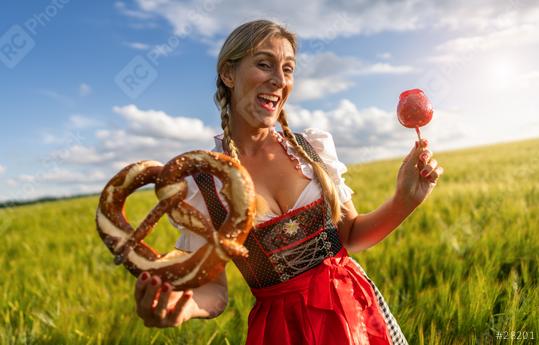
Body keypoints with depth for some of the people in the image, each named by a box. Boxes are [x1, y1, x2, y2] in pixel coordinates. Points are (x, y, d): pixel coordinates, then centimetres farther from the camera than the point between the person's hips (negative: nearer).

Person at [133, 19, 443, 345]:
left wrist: (404, 201, -13)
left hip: (358, 310, 3)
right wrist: (183, 303, -28)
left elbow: (350, 235, 3)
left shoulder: (314, 147, -5)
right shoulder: (197, 182, -12)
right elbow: (213, 289, -6)